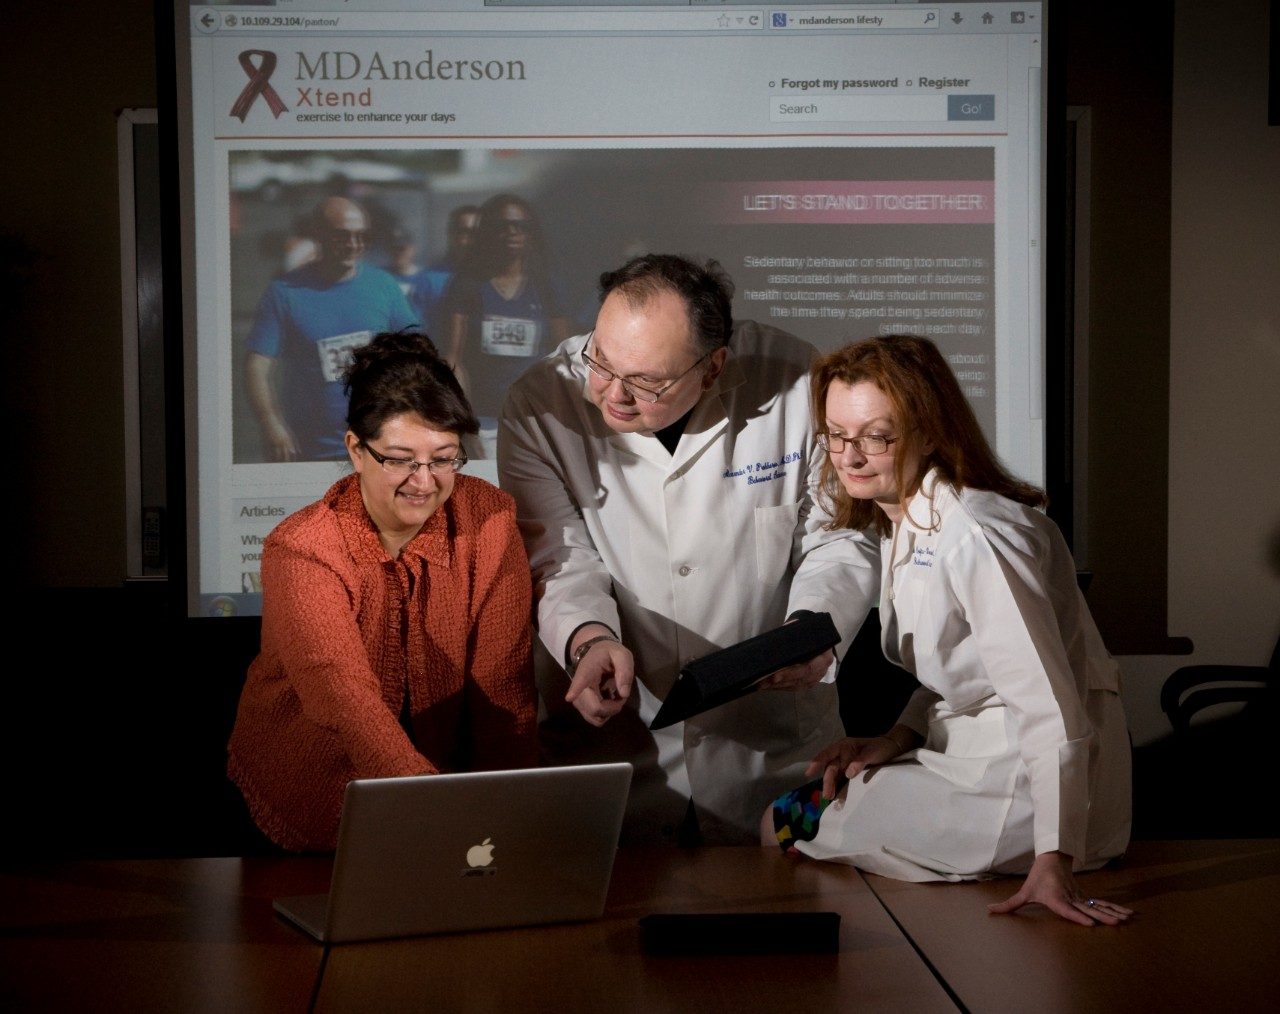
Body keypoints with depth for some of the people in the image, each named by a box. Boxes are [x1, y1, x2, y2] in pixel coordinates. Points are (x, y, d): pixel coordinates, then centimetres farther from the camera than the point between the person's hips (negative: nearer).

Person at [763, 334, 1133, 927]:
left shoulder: (976, 536, -26)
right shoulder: (901, 519, 6)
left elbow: (1050, 706, -30)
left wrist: (1052, 864, -34)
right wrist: (899, 739, 0)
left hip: (1026, 780, -10)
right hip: (968, 748, 10)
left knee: (784, 827, -4)